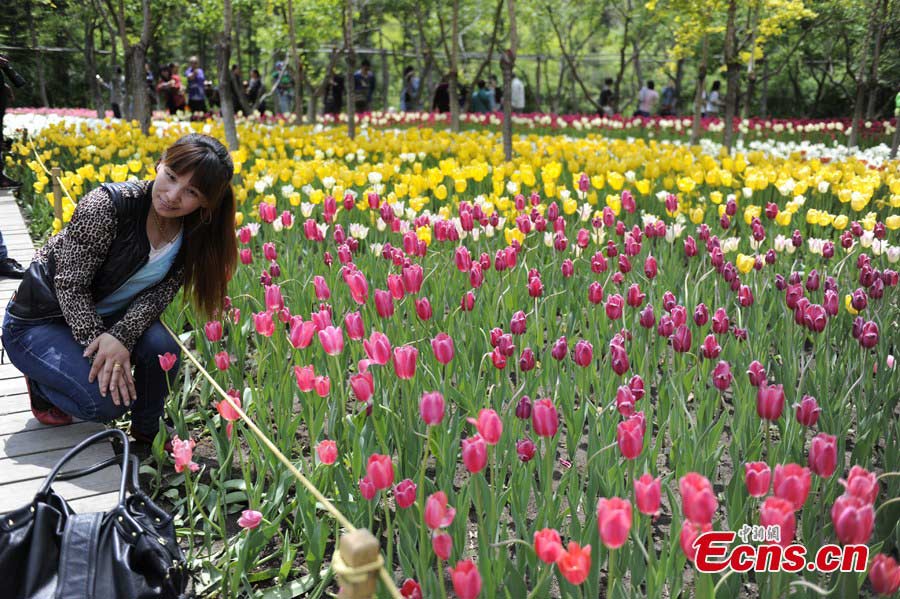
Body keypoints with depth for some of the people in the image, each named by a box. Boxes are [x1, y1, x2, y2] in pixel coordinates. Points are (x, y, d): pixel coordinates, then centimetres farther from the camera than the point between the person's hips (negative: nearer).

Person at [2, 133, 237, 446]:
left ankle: (147, 432, 4)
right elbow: (70, 285, -23)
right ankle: (41, 382, 9)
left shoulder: (191, 235, -10)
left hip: (106, 317, 5)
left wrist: (122, 336, -31)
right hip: (37, 322, -5)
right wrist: (100, 346, -31)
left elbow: (158, 294, -12)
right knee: (106, 401, -25)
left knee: (162, 347, -25)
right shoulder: (107, 205, -28)